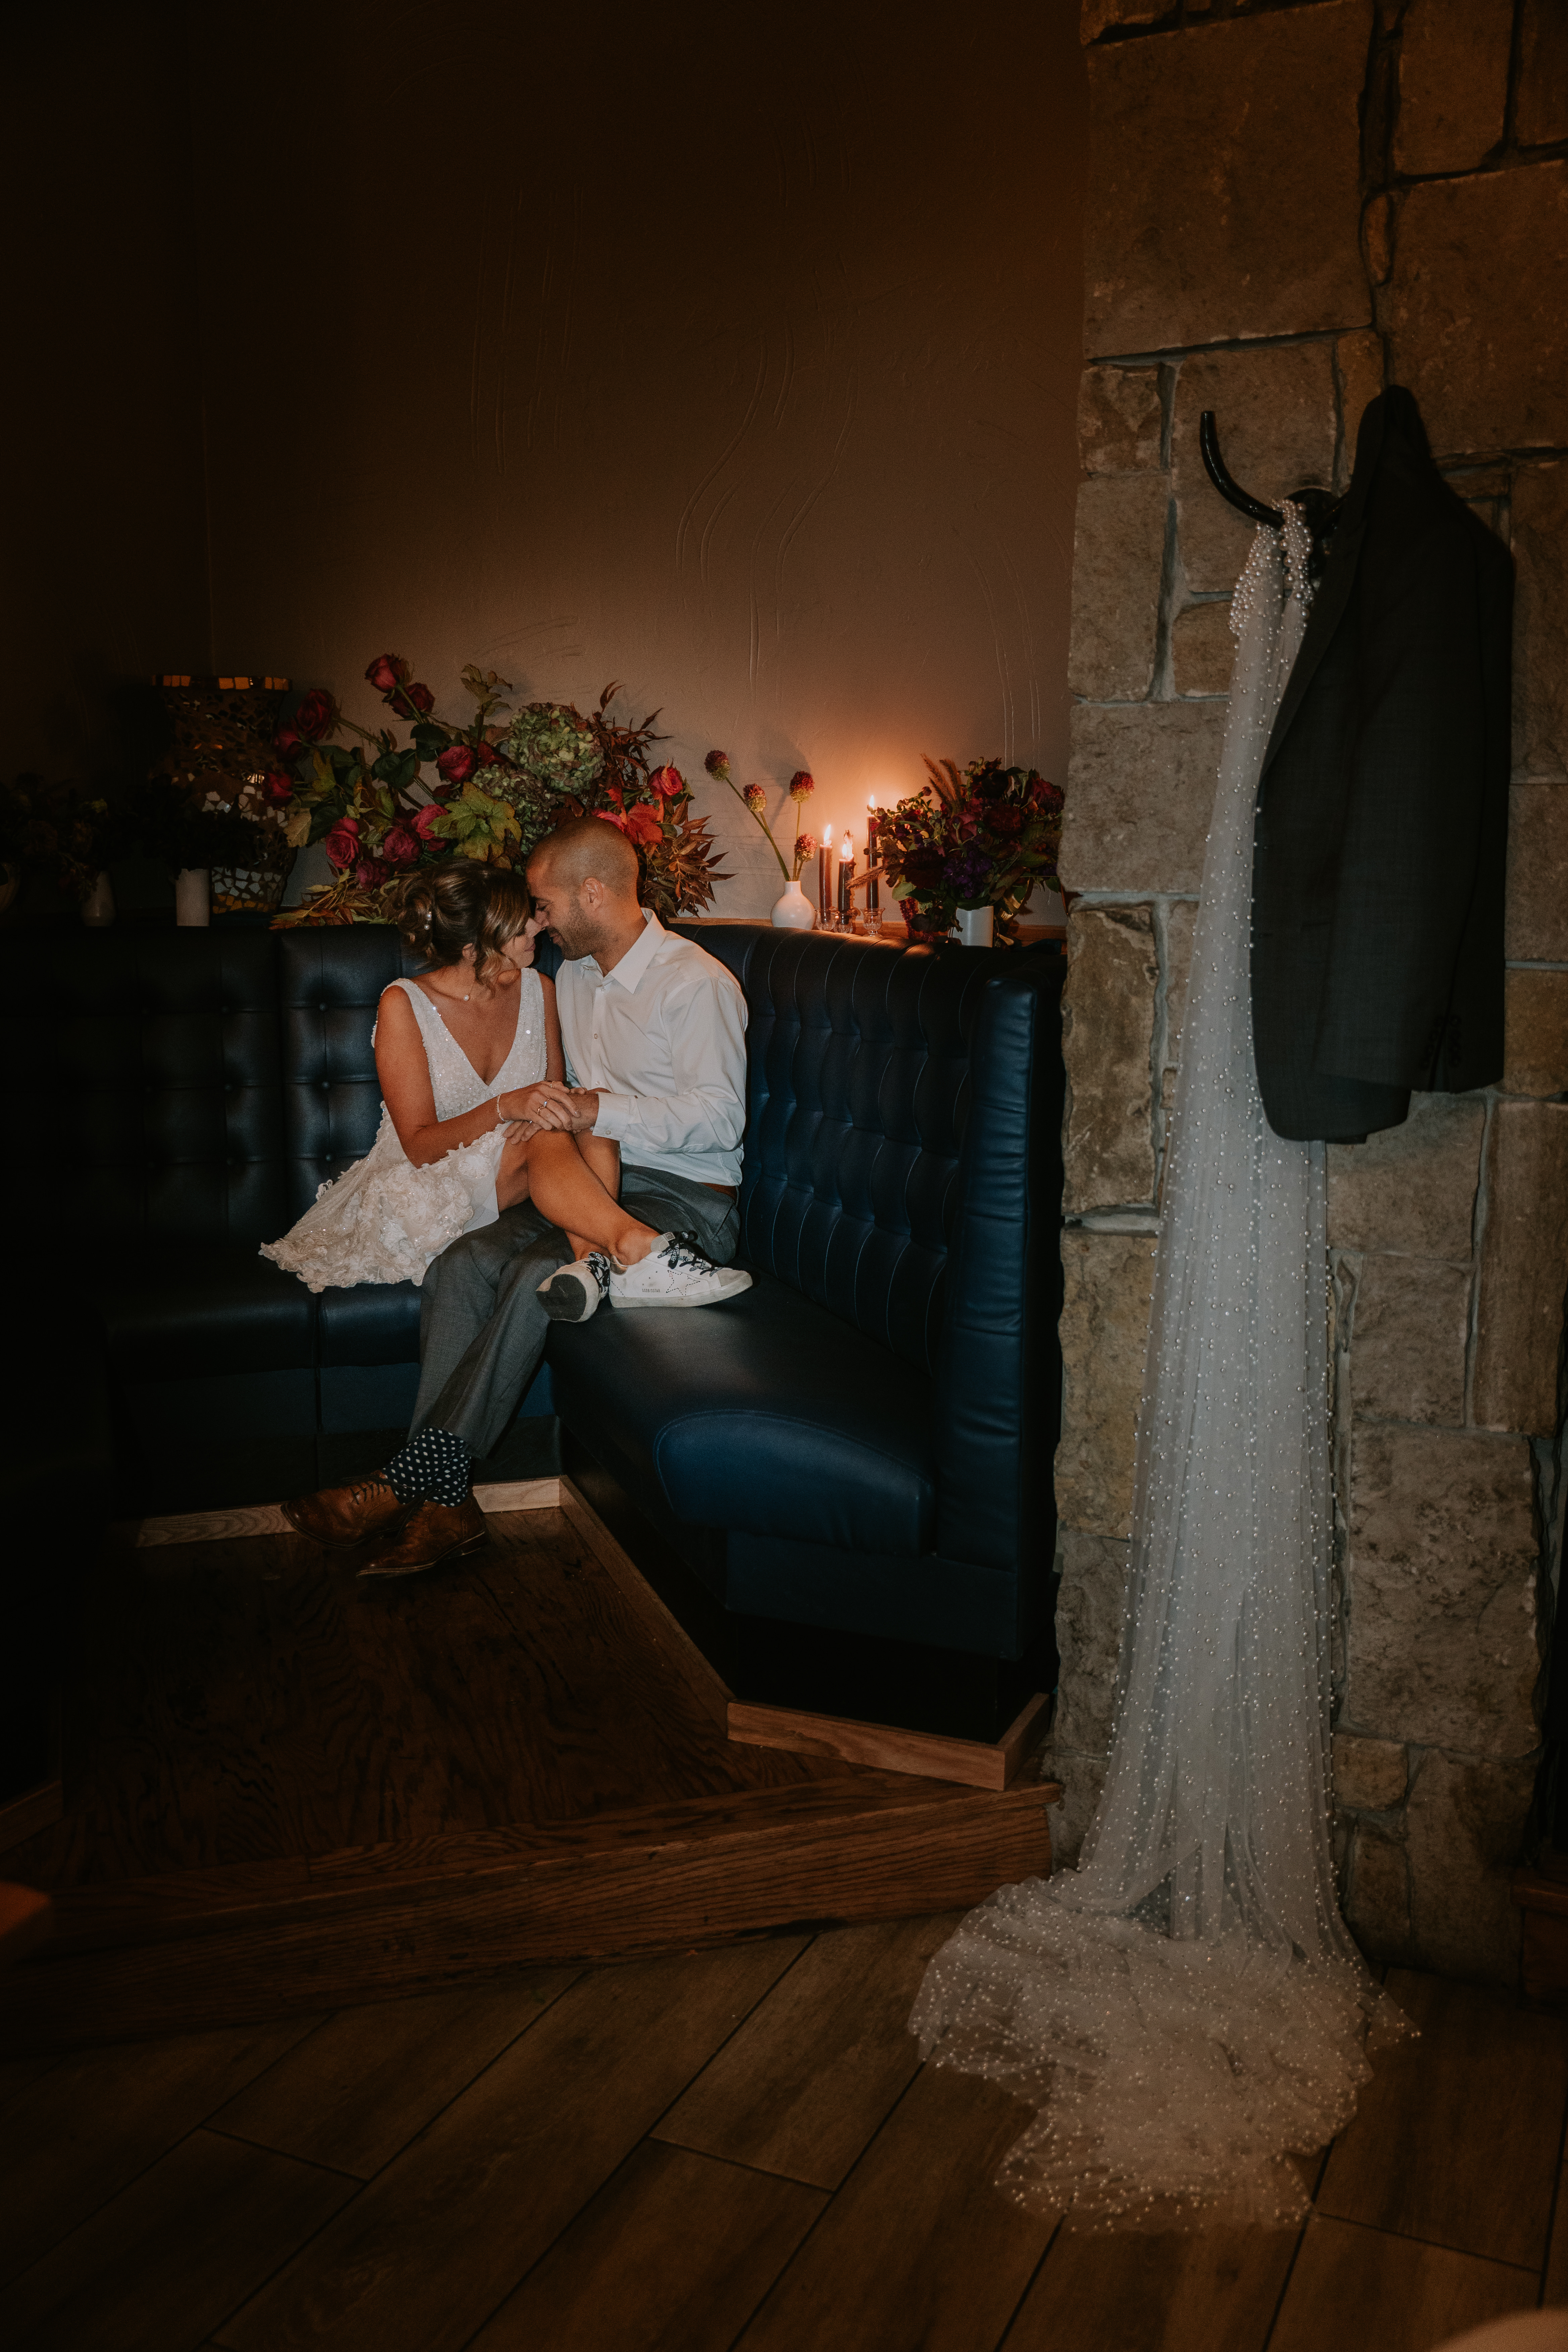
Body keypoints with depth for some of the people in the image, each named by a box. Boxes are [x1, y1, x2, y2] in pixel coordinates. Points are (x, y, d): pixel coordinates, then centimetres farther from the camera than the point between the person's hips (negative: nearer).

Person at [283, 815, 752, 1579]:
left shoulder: (696, 983, -7)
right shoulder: (573, 978, 18)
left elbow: (719, 1117, -15)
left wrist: (598, 1111, -23)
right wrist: (558, 1119, -4)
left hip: (685, 1197, -7)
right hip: (596, 1186, 7)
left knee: (538, 1276, -33)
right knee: (461, 1265, -22)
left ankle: (410, 1481, -26)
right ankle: (443, 1502, -28)